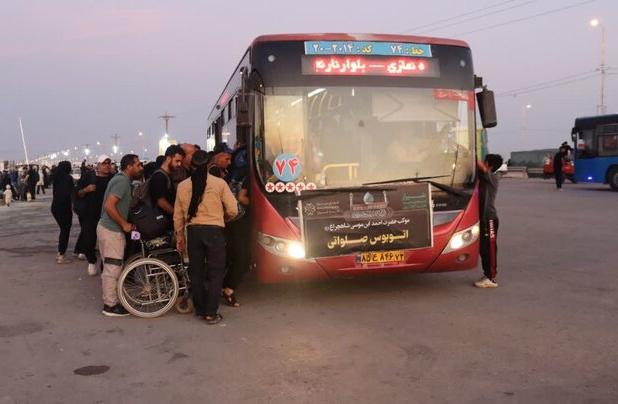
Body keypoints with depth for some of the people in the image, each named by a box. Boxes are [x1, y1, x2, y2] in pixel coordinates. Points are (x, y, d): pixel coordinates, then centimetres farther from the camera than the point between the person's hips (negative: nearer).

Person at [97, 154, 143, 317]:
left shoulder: (120, 179, 14)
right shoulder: (122, 181, -16)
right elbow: (109, 206, -25)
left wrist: (124, 223, 16)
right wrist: (124, 224, -16)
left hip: (107, 228, 10)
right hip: (112, 231, -10)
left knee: (110, 269, 16)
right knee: (112, 269, -2)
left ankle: (109, 299, 26)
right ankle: (110, 305, 5)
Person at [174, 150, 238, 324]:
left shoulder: (183, 185, 2)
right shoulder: (219, 183, -6)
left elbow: (178, 215, 8)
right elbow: (233, 210, -6)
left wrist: (179, 235, 20)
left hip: (193, 231, 3)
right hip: (214, 230, -3)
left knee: (196, 271, 14)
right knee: (215, 273, 5)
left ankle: (200, 310, 23)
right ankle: (211, 313, 4)